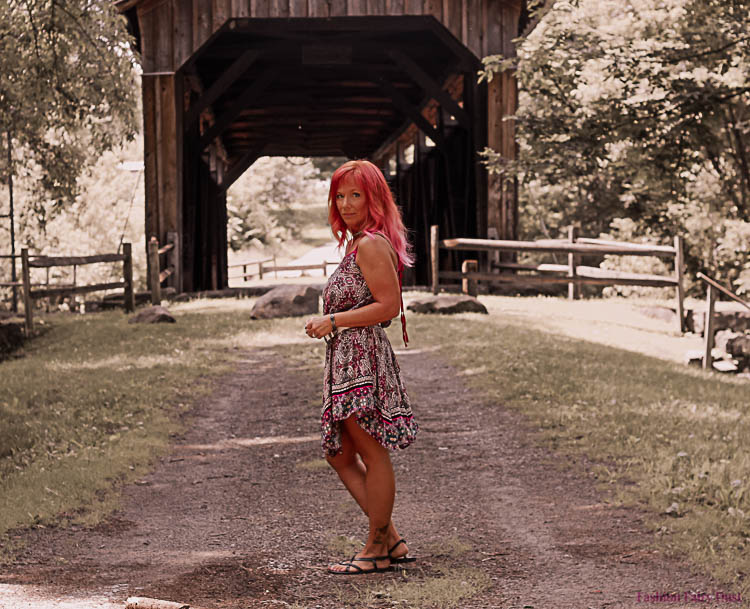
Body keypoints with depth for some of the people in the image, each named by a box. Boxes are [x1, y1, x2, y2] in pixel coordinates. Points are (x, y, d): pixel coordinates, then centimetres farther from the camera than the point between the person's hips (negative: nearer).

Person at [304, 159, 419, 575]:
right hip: (346, 359, 11)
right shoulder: (356, 244, 19)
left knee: (372, 453, -2)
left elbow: (388, 306, -19)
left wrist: (334, 322, -14)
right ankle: (391, 540, 18)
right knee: (340, 455, 13)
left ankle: (377, 550, 7)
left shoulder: (372, 245, -12)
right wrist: (326, 323, 14)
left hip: (363, 356, -11)